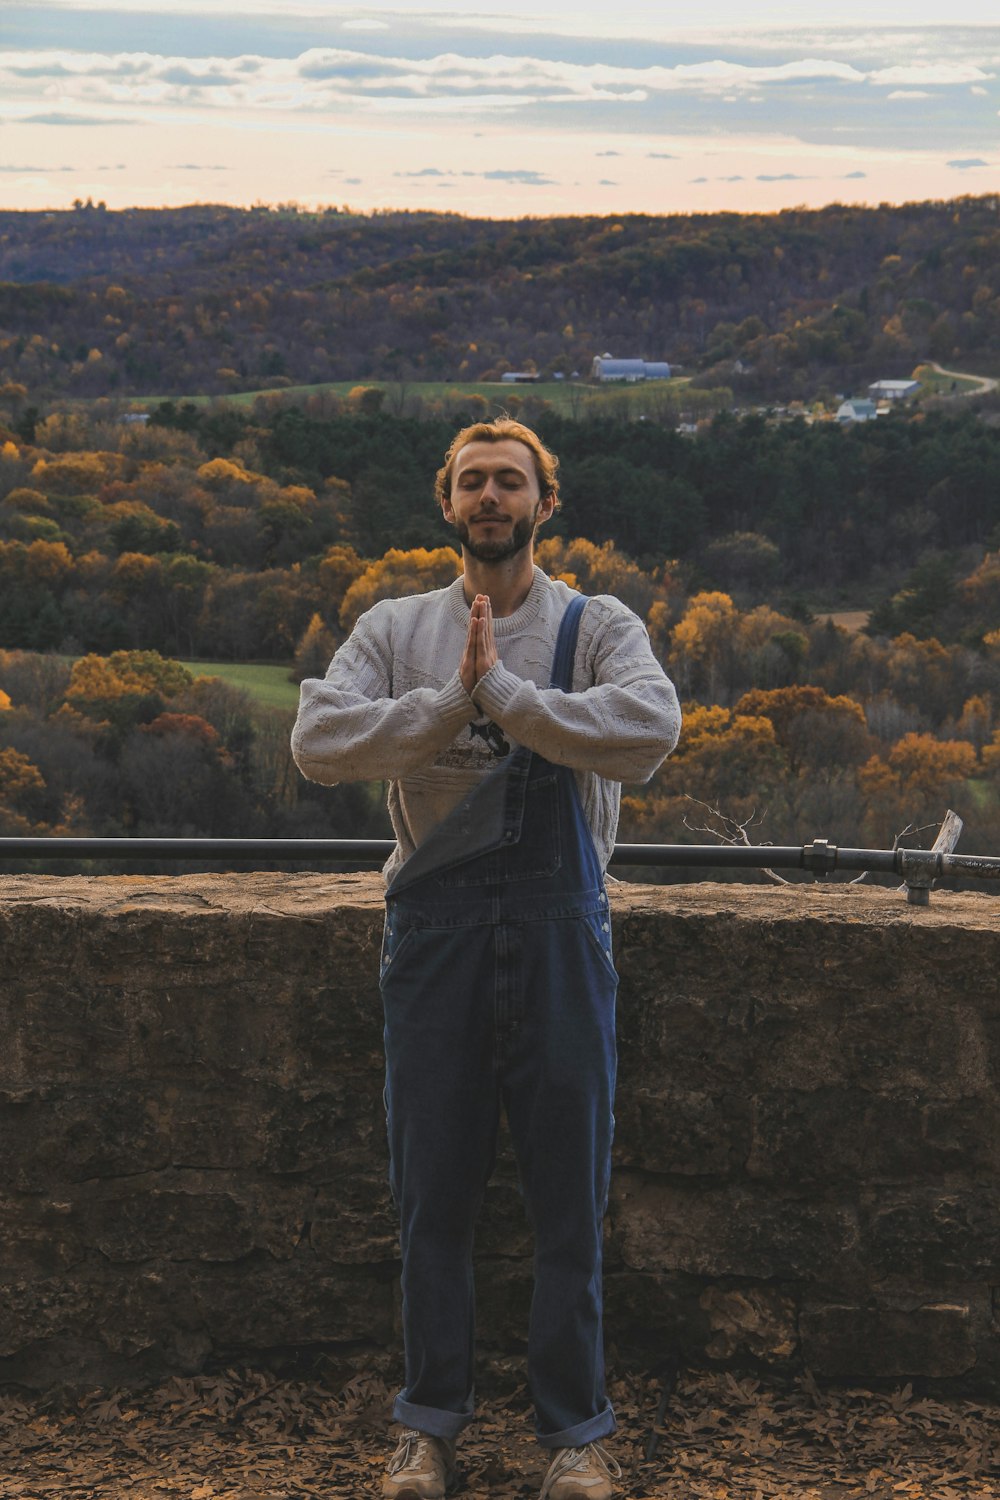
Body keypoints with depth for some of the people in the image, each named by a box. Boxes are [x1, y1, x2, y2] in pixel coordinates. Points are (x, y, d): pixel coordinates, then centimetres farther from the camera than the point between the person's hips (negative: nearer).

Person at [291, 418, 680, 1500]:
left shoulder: (598, 627, 3)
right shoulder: (394, 630, 9)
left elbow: (649, 730, -18)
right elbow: (317, 740, -8)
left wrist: (500, 691, -19)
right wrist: (451, 703, -17)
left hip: (556, 924, -1)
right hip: (434, 924, 1)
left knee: (569, 1195, 5)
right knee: (431, 1191, 9)